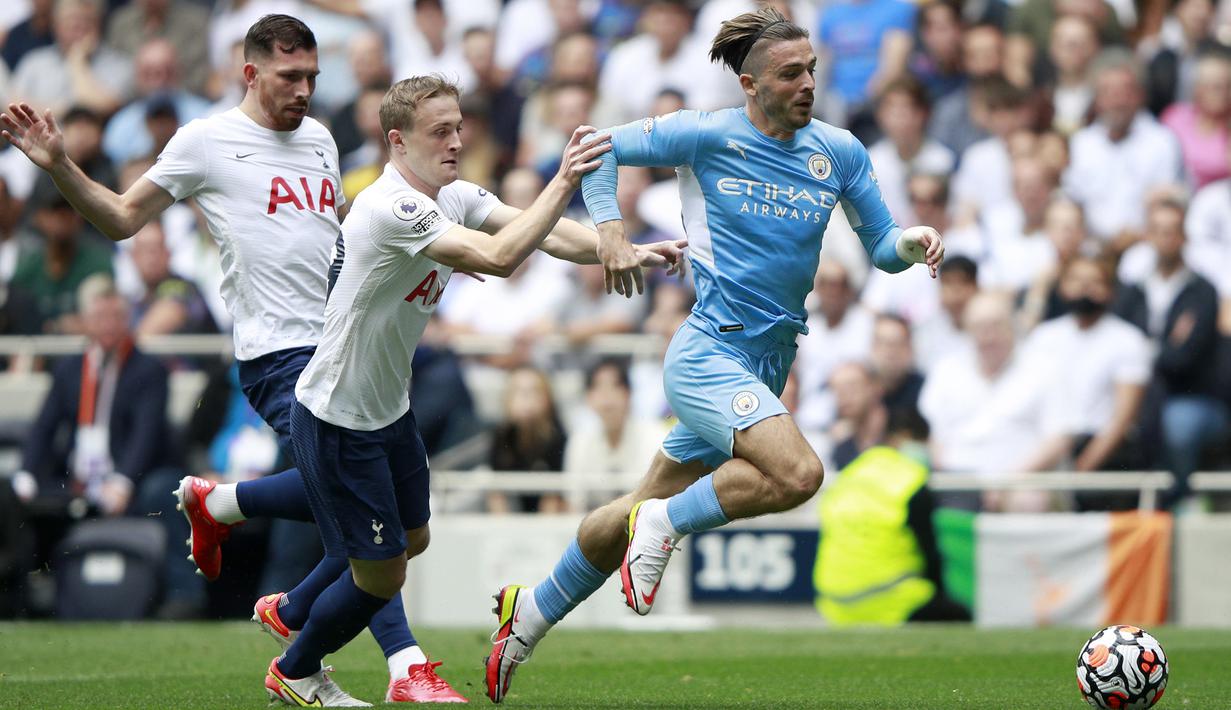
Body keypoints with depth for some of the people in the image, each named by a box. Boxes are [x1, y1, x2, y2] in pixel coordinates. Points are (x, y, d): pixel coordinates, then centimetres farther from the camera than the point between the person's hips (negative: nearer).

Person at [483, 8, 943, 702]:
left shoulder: (839, 152, 6)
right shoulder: (709, 136, -7)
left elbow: (881, 248, 12)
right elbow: (601, 149, 3)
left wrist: (912, 242, -10)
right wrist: (609, 227, -11)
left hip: (764, 370, 6)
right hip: (709, 353, -6)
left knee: (650, 507, 15)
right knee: (799, 473, -28)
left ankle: (531, 612, 34)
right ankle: (665, 524, -6)